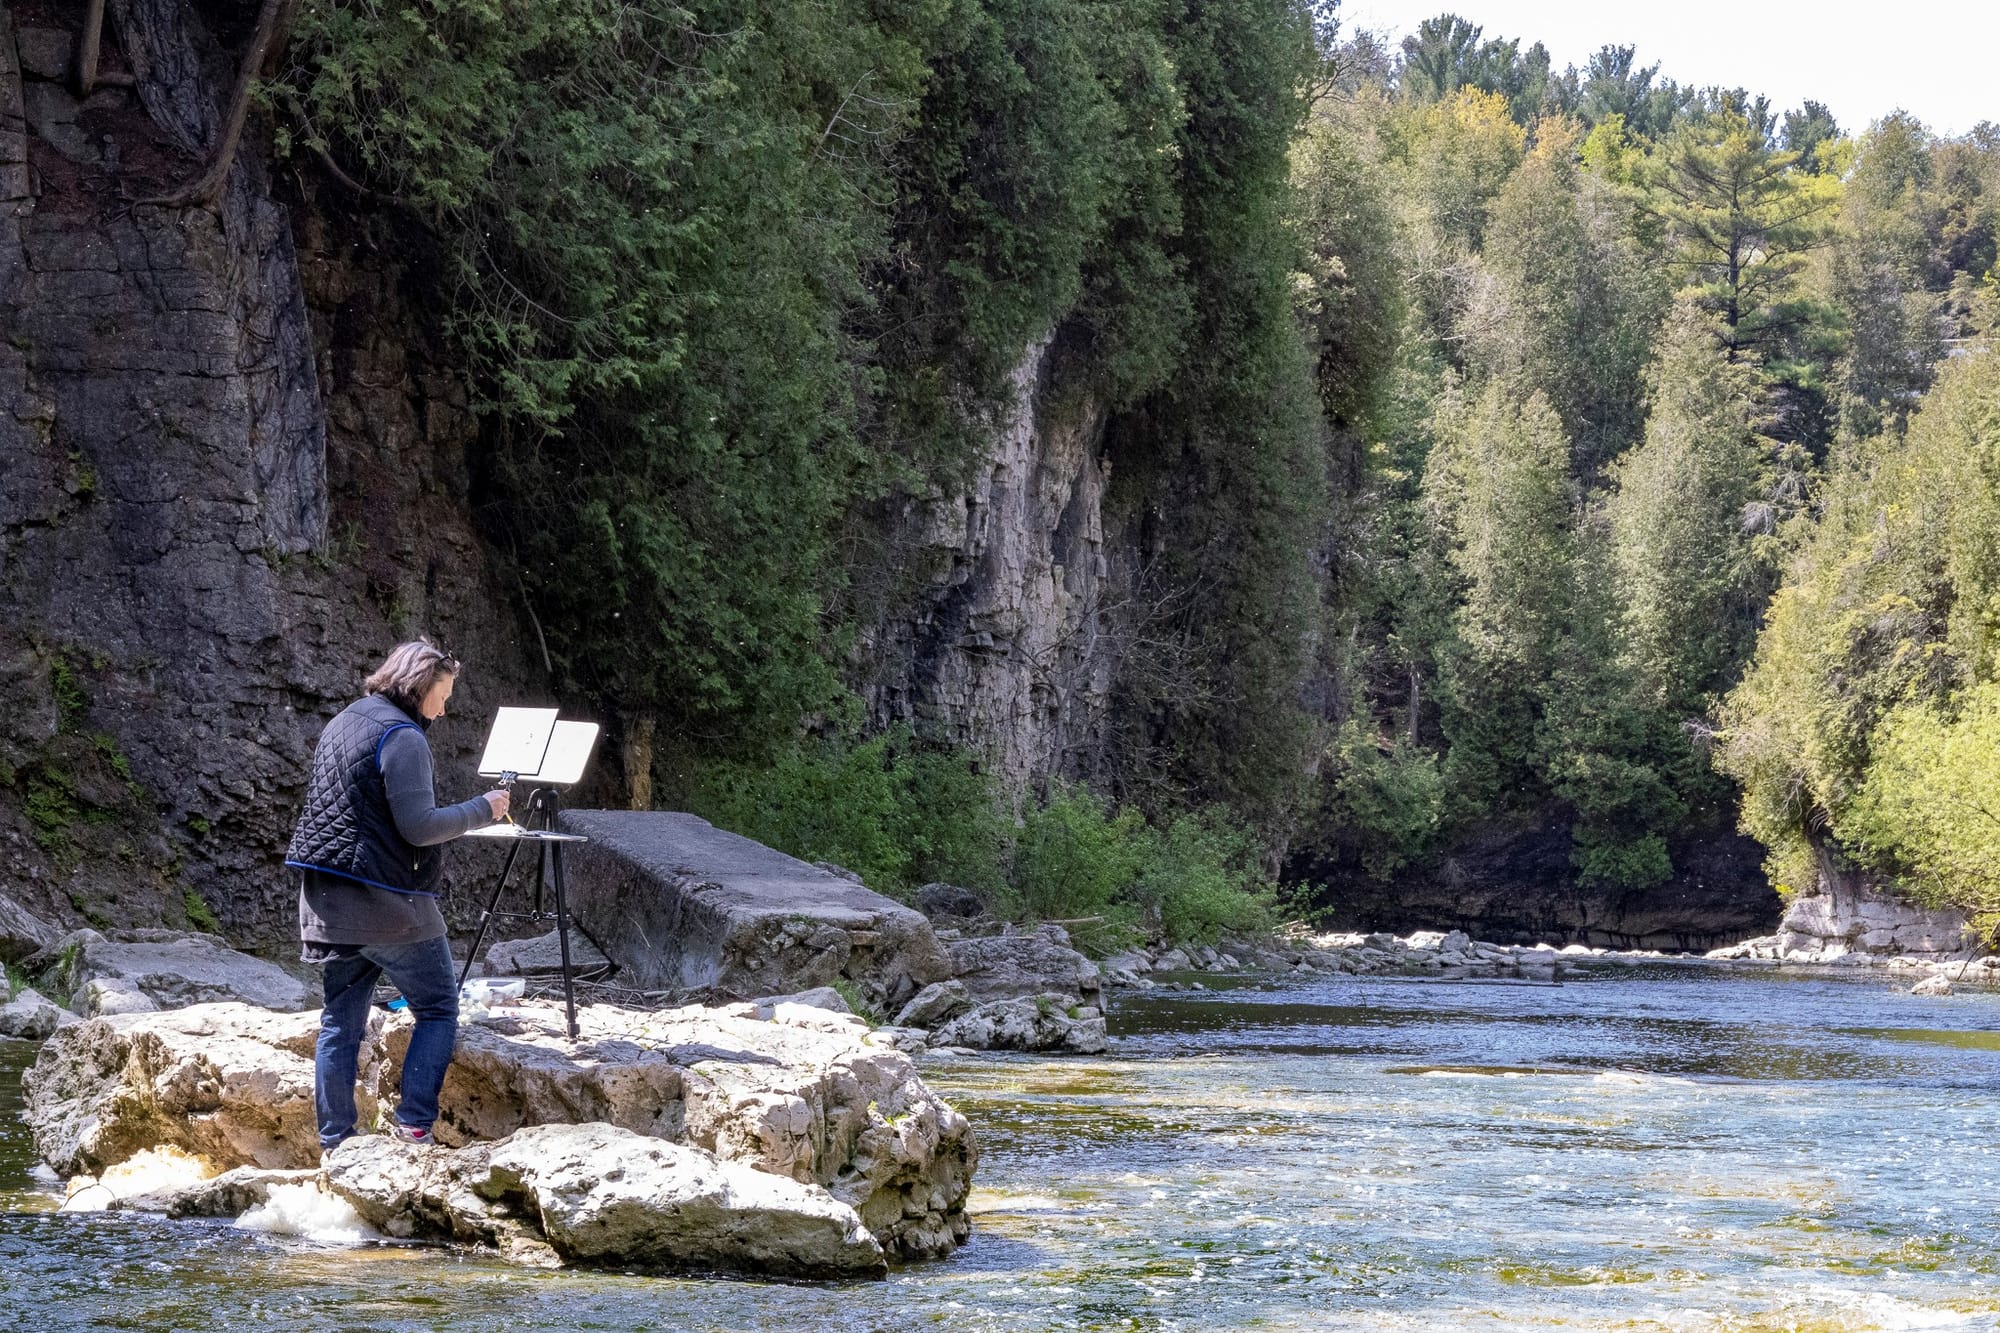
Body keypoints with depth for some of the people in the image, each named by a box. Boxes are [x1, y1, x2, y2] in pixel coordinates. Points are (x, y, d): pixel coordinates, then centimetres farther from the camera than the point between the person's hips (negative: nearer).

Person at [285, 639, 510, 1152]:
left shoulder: (340, 726, 17)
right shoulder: (401, 736, -13)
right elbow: (418, 826, -18)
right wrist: (481, 810, -6)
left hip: (327, 899, 8)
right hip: (387, 901, -8)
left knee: (341, 1022, 10)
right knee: (438, 1009, 5)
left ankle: (335, 1143, 8)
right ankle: (413, 1124, -5)